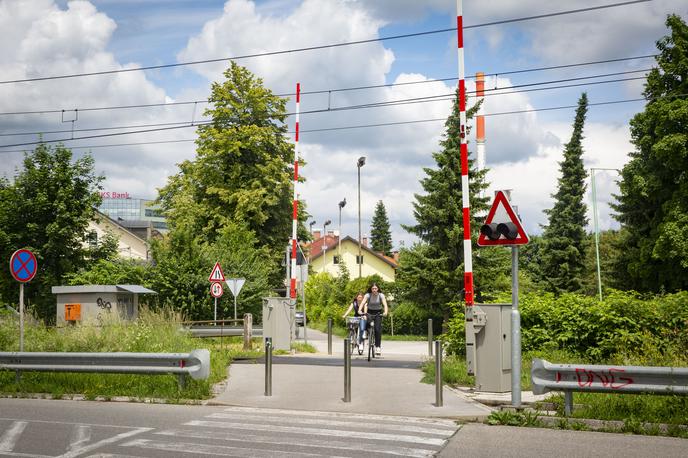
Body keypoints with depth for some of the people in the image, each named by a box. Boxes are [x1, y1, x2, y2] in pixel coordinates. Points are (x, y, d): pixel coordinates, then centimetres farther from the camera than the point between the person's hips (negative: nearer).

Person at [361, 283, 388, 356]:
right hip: (370, 312, 2)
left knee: (378, 329, -14)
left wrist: (385, 312, -43)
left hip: (378, 313, -2)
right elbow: (363, 303, -26)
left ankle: (378, 346, -11)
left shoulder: (381, 295, -13)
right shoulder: (367, 295, -13)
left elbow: (385, 304, -24)